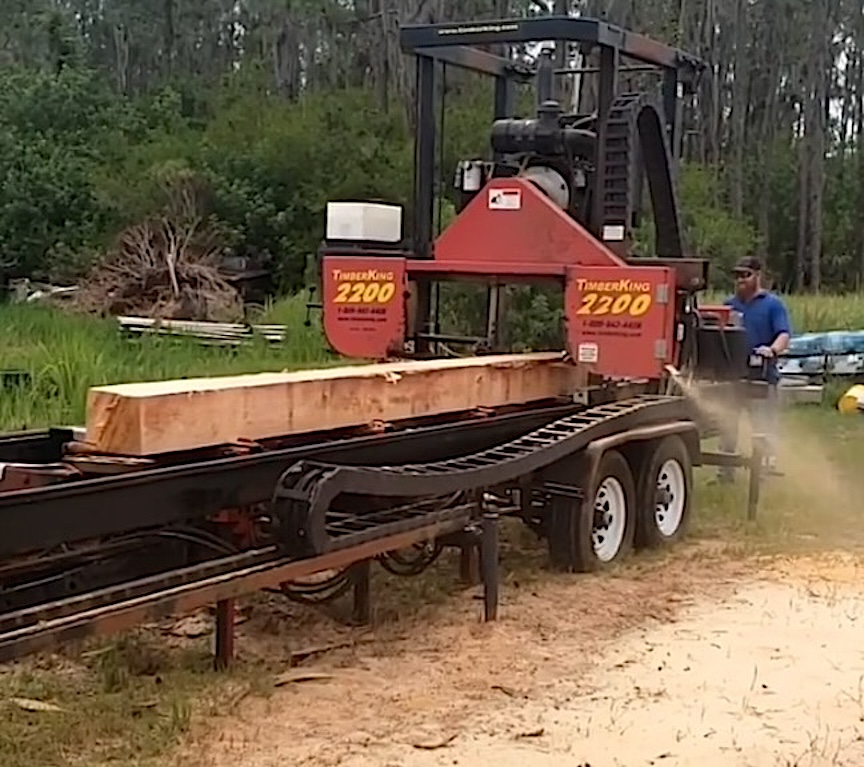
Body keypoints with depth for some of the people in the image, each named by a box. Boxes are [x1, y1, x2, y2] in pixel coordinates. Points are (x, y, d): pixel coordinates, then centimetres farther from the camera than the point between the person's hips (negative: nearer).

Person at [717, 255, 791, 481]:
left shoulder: (773, 304, 0)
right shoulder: (730, 304, 12)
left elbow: (784, 335, -11)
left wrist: (772, 349, -30)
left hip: (762, 376, -4)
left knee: (765, 427, 0)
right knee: (728, 425, 10)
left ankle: (768, 467, 8)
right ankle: (725, 471, 19)